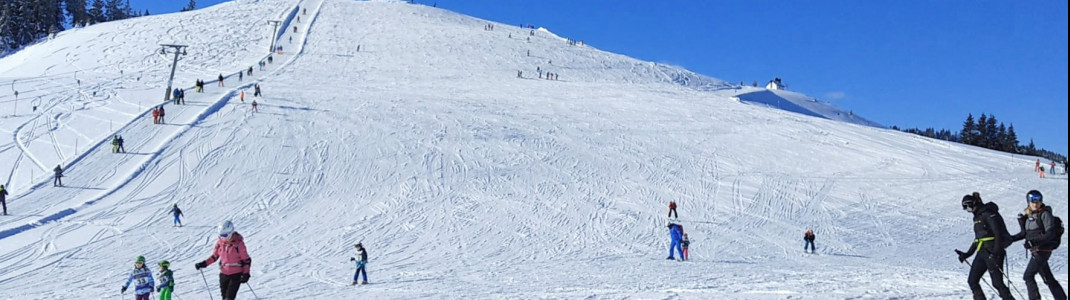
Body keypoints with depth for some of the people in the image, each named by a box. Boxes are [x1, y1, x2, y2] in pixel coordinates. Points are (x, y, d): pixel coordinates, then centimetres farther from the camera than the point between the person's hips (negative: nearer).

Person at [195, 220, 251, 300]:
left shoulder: (238, 243, -13)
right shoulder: (220, 242, 1)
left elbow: (246, 260, -9)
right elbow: (214, 256, 14)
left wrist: (246, 274, -17)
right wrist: (204, 264, 1)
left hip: (236, 274, -5)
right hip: (223, 274, 5)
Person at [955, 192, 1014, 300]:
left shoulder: (989, 214, -11)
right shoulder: (977, 216, 17)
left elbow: (998, 234, -18)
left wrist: (996, 252, -26)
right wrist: (967, 254, 20)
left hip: (992, 253, -9)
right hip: (982, 253, 9)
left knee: (997, 282, -9)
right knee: (972, 281, 4)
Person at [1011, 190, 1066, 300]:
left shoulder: (1045, 214, -9)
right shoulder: (1029, 215, 11)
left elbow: (1050, 233, -16)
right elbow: (1025, 233, 19)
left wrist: (1036, 241, -28)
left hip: (1043, 250, -7)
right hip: (1035, 250, 7)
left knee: (1028, 276, -13)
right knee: (1048, 279, 13)